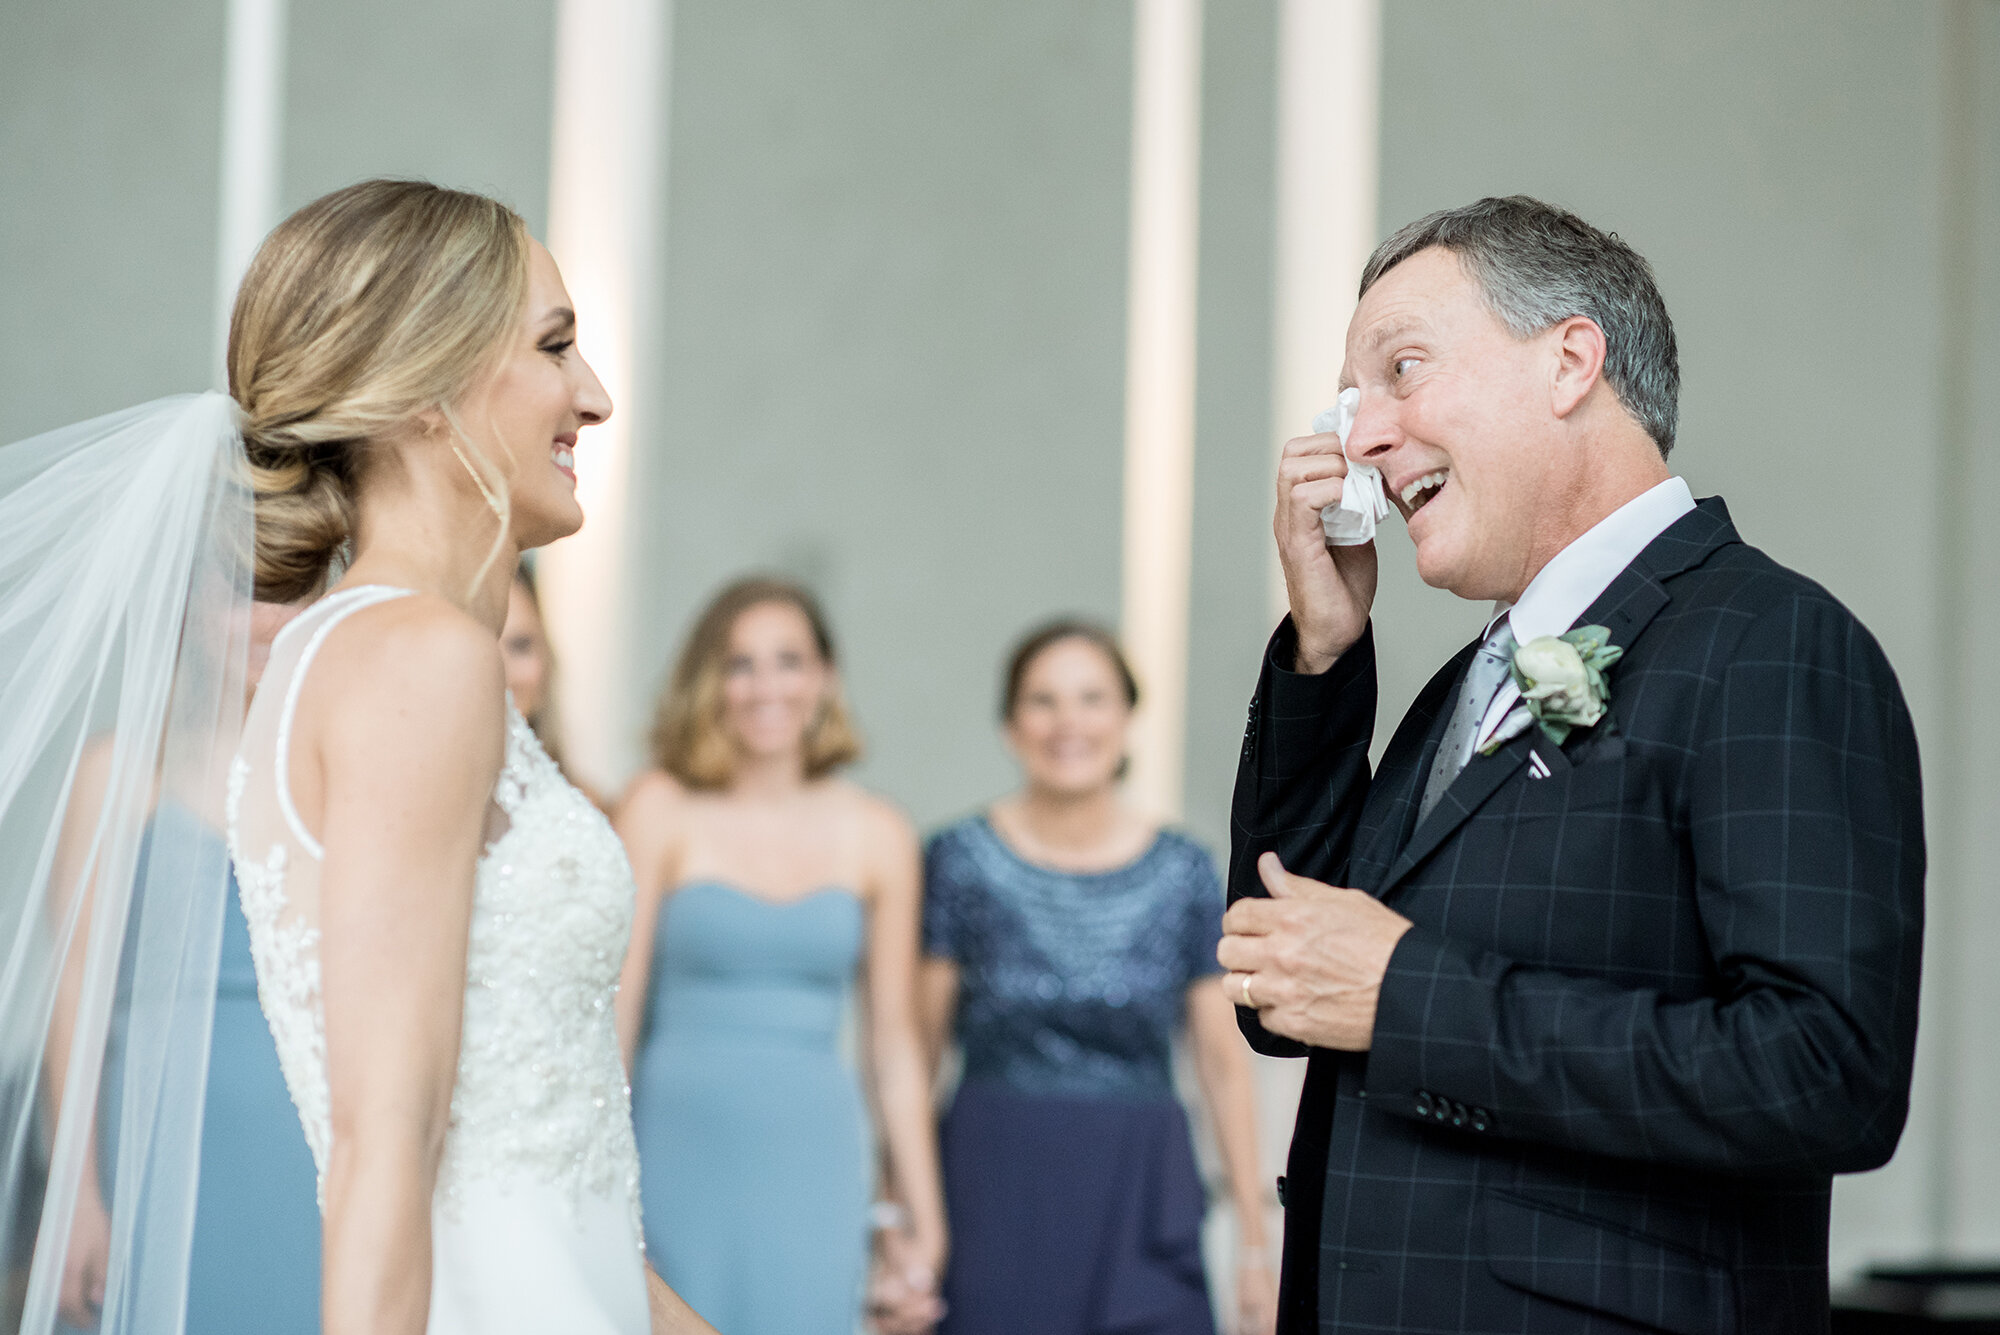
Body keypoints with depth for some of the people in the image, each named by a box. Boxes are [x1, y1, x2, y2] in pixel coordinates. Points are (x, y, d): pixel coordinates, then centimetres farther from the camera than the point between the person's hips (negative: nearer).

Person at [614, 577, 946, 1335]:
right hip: (678, 1150, -2)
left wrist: (922, 1218, 12)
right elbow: (614, 1006, -3)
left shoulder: (876, 837, 7)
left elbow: (894, 1044, 12)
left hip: (812, 1159, 2)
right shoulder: (662, 810, 0)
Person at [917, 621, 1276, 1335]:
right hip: (993, 1199, -1)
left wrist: (1253, 1243, 3)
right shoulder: (961, 860, 0)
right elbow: (916, 1048, 0)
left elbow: (1224, 1062, 5)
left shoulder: (1184, 871, 4)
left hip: (1140, 1203, 1)